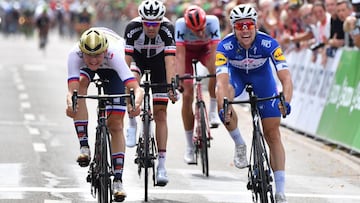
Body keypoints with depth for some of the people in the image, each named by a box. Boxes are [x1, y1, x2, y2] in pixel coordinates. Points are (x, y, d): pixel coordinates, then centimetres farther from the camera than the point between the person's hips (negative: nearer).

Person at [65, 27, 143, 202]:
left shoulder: (114, 55, -44)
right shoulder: (75, 55, -40)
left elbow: (137, 89, -53)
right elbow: (72, 89, -50)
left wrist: (136, 103, -74)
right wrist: (70, 104, -72)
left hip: (110, 69, -1)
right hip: (84, 68, 1)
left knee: (116, 125, -9)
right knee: (81, 84, -34)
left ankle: (118, 181, -2)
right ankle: (84, 146, -28)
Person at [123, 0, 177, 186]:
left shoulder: (167, 29, -33)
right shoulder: (132, 28, -32)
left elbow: (170, 61, -39)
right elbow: (126, 59, -34)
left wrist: (171, 87, -49)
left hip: (158, 61, 0)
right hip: (137, 58, 0)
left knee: (160, 114, -5)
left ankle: (161, 164, -2)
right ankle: (132, 124, -13)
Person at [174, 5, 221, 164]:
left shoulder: (212, 21, -35)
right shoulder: (181, 24, -36)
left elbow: (215, 50, -38)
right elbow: (180, 54, -37)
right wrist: (179, 77, -45)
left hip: (205, 49, 1)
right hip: (187, 50, 0)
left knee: (216, 70, -35)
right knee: (187, 95, -9)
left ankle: (213, 110, -14)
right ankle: (189, 146, -2)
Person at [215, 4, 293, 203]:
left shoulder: (268, 43, -34)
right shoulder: (225, 46, -34)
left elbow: (286, 78, -40)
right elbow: (221, 81, -44)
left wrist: (286, 101, -59)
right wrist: (224, 106, -62)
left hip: (261, 75, 0)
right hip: (236, 73, 0)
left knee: (273, 134, -7)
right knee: (221, 99, -36)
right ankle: (239, 145, -11)